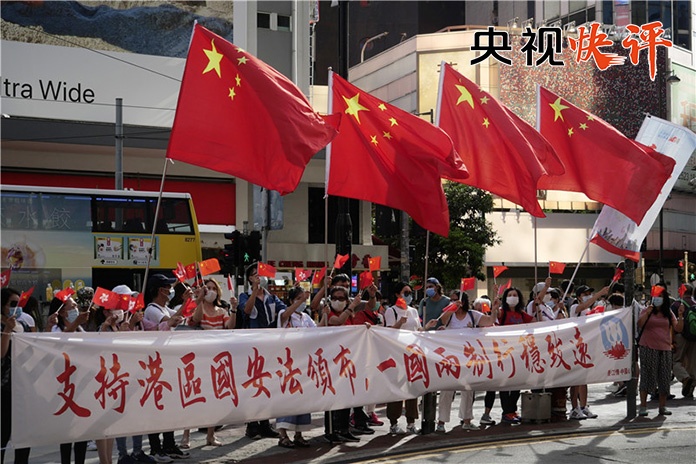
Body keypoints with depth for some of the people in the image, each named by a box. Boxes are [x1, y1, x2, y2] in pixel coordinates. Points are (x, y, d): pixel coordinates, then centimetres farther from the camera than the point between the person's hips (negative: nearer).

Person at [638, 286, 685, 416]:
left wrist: (680, 315, -9)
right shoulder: (647, 311, 3)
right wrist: (647, 313, -20)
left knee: (664, 377, 5)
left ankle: (663, 406, 13)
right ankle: (643, 406, -2)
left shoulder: (668, 313, 11)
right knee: (647, 375, -5)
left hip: (665, 349, 3)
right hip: (648, 348, -3)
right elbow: (639, 325, -12)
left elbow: (678, 329, 4)